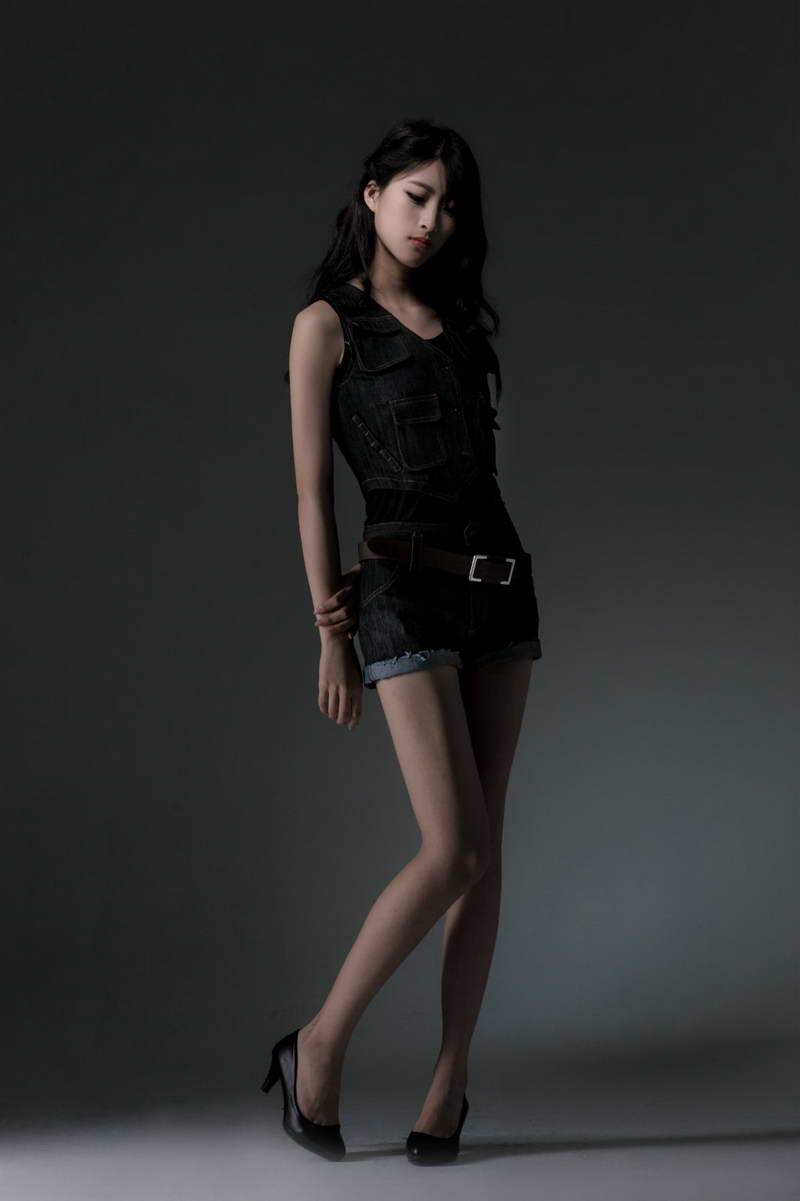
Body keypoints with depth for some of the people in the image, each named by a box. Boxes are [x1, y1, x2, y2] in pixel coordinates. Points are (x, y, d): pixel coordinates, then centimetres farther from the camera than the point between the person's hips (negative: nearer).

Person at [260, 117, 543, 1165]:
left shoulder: (458, 319, 15)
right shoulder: (328, 324, -1)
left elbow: (467, 459, 10)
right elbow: (312, 490, -3)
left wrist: (358, 587, -4)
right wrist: (333, 632, -6)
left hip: (499, 578, 6)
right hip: (408, 589, -6)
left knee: (484, 850, 3)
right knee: (454, 851, -12)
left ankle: (451, 1080, 13)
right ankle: (319, 1046, 6)